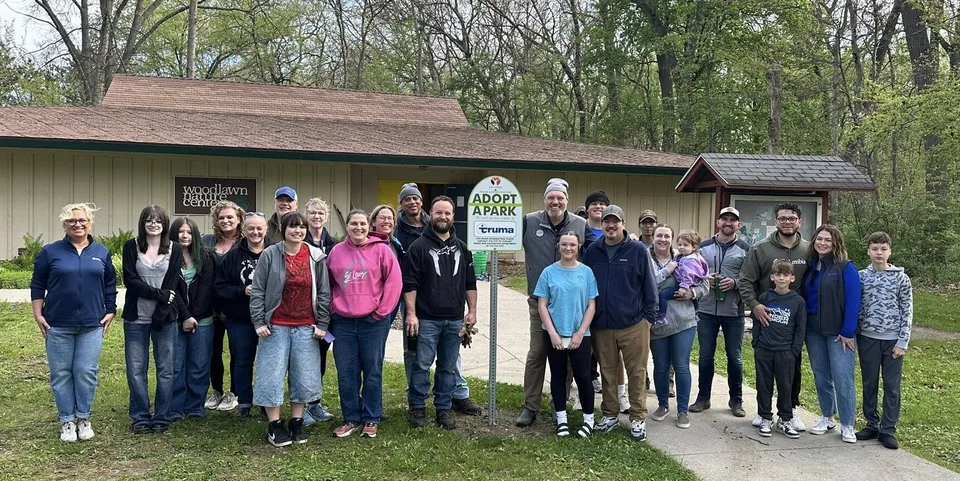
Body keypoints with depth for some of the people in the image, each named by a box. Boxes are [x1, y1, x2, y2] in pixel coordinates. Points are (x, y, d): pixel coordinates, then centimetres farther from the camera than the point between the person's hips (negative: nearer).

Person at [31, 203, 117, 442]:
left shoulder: (101, 252, 7)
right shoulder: (50, 252, 2)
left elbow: (110, 285, 13)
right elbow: (37, 285, 5)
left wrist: (110, 312, 7)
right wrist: (38, 314, -1)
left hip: (92, 324, 1)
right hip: (58, 325, 0)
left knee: (86, 372, 0)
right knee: (61, 373, 4)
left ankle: (84, 418, 14)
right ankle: (66, 421, 14)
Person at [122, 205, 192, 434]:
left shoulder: (175, 249, 5)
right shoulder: (131, 247, 3)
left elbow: (173, 284, -2)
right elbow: (130, 280, -6)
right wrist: (162, 294, -12)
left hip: (166, 319, 0)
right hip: (136, 319, 0)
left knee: (166, 370, 5)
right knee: (136, 370, 5)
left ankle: (162, 418, 16)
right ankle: (140, 417, 17)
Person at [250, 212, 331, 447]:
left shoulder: (316, 257, 2)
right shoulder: (270, 255, -4)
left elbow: (324, 293, 5)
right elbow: (257, 291, -2)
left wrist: (322, 324, 0)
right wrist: (259, 322, -7)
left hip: (306, 327, 2)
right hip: (276, 326, -2)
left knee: (304, 376, 6)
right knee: (273, 374, 1)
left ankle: (296, 422, 21)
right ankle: (274, 425, 13)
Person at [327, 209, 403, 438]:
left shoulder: (381, 249, -2)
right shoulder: (337, 251, 7)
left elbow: (394, 281, -5)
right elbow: (329, 283, 15)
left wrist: (382, 310, -7)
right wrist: (332, 308, 5)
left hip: (373, 321, -3)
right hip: (343, 322, 3)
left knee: (372, 372, 6)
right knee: (346, 373, 7)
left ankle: (371, 420, 18)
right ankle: (351, 419, 20)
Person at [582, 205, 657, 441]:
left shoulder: (638, 250, -3)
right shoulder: (592, 251, 5)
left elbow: (649, 286, -1)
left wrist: (649, 316, -4)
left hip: (634, 325, -3)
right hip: (601, 325, 3)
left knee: (636, 373, 4)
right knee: (607, 372, 12)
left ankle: (638, 418, 14)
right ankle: (610, 414, 25)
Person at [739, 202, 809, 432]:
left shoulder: (809, 250, 1)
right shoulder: (760, 249, -5)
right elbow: (745, 281, -6)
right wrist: (754, 305, -18)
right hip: (765, 318, -1)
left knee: (793, 367, 10)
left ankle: (791, 410, 24)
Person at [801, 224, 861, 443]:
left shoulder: (846, 267, -7)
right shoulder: (810, 267, 10)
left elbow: (853, 300, -11)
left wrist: (848, 332, -15)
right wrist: (803, 326, 4)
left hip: (839, 332, -5)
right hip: (814, 331, 6)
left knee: (842, 378, -5)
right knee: (821, 376, 12)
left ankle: (847, 425, 5)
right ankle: (826, 417, 25)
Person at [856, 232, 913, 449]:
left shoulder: (900, 278, -2)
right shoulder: (861, 277, 2)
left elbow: (907, 311, -2)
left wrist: (902, 342, -7)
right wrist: (853, 337, 0)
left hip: (893, 340, -1)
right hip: (868, 338, 2)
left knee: (892, 386, 4)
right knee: (869, 384, 9)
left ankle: (888, 430, 12)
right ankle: (872, 424, 21)